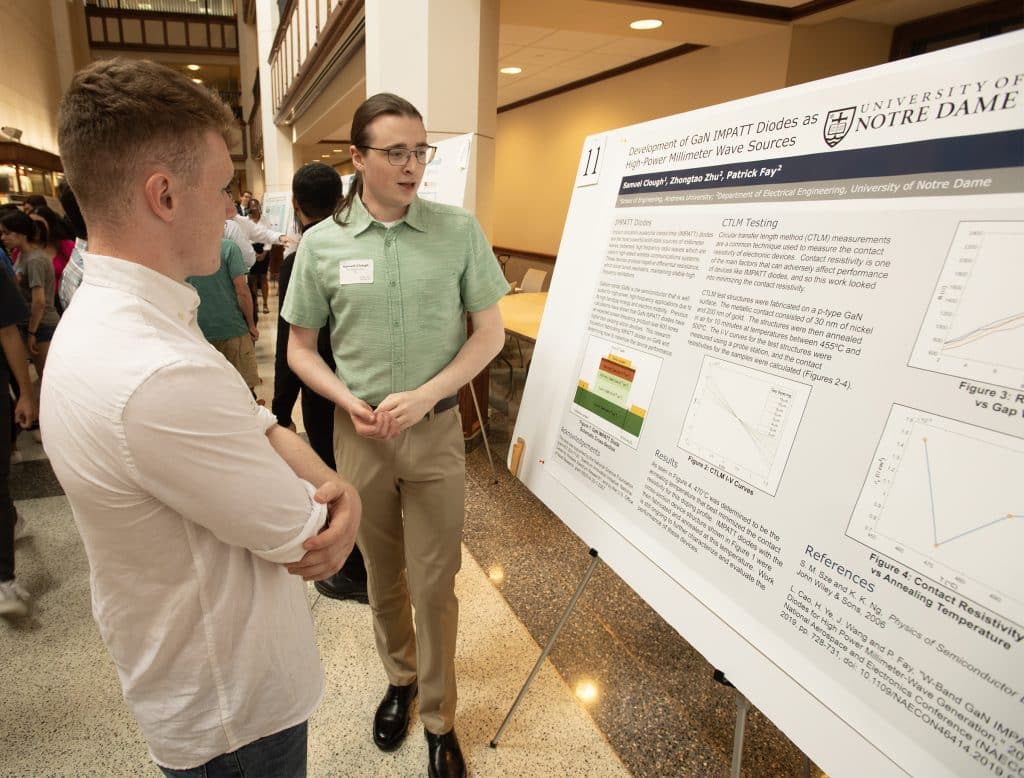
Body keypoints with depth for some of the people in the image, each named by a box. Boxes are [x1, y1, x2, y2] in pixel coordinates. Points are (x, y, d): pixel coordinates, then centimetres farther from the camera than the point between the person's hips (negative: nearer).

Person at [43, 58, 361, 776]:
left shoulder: (109, 316, -2)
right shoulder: (160, 376, -37)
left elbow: (263, 430, -1)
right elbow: (304, 539, -26)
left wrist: (337, 490, -18)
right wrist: (328, 513, -5)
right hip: (236, 713, -8)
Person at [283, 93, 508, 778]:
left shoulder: (459, 230, -6)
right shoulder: (321, 243, -3)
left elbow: (490, 331, -3)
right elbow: (301, 347, 5)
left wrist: (425, 395, -14)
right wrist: (351, 403, -13)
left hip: (436, 430, -1)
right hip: (360, 432, 2)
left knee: (434, 584, 9)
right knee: (383, 575, 19)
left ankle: (439, 720, 32)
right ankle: (400, 678, 47)